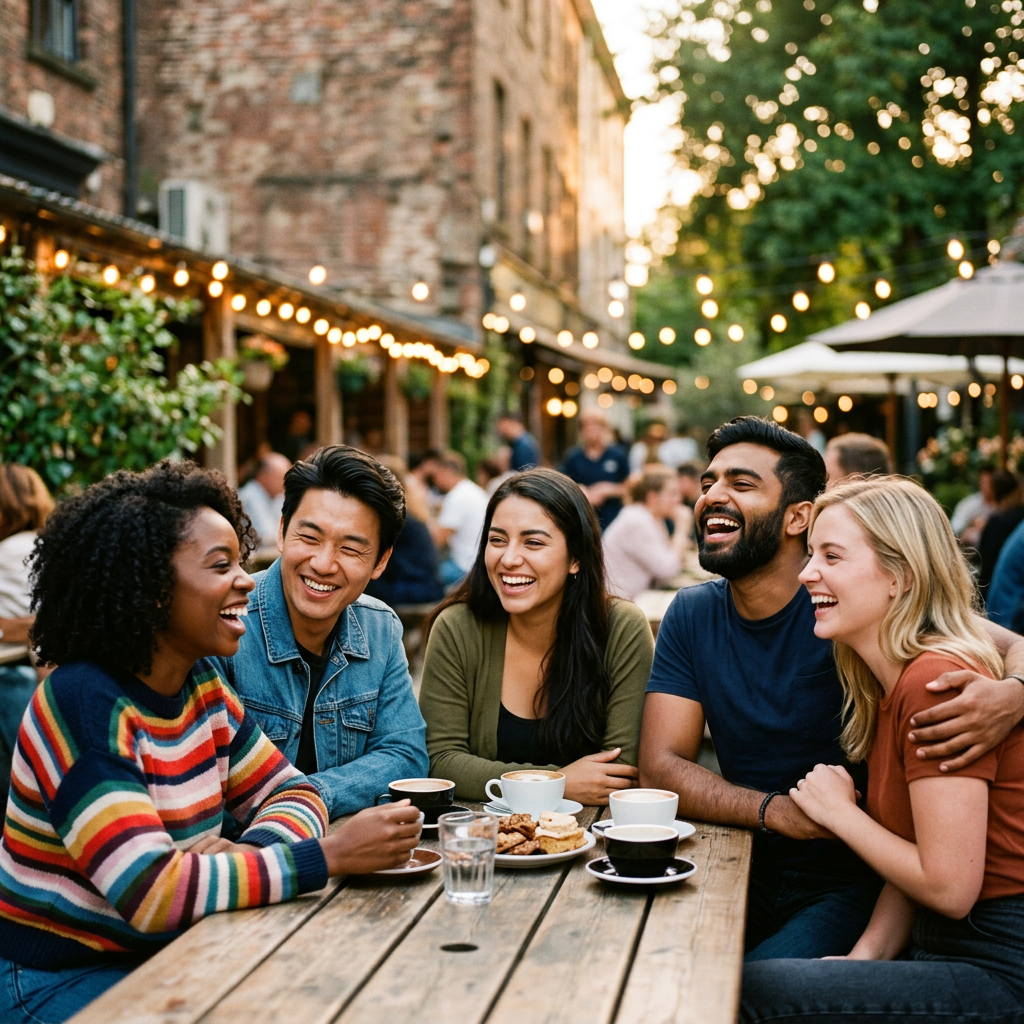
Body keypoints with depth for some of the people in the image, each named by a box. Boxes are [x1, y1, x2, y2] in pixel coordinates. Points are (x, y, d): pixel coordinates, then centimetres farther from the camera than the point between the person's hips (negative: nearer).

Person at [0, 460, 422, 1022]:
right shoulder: (84, 703, -23)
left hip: (164, 955, 7)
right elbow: (151, 891, -31)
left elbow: (291, 792, 8)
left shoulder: (201, 687, 2)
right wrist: (329, 856, -31)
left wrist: (247, 852, -16)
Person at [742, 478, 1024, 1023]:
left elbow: (949, 885, -21)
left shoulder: (938, 680, -20)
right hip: (939, 945, 9)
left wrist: (839, 812, -8)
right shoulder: (890, 681, 10)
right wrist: (864, 956, -2)